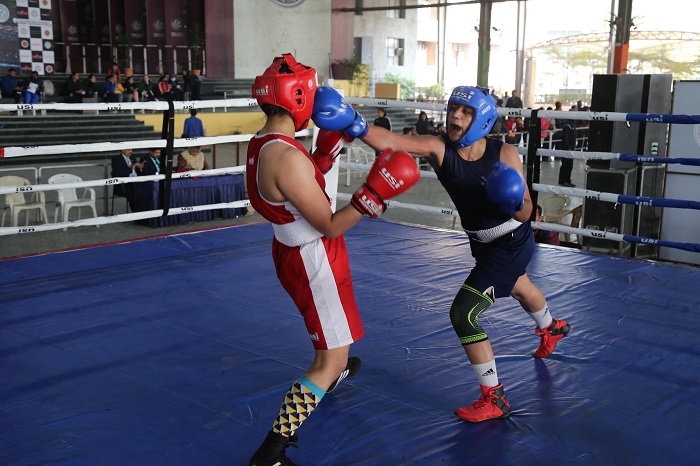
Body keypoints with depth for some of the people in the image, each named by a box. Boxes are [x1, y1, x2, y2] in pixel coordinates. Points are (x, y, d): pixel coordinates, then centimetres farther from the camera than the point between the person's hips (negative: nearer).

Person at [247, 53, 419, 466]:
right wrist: (374, 195, -30)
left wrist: (330, 146, 7)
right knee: (331, 360, -4)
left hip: (295, 252, 10)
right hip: (314, 261, -10)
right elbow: (331, 226, -24)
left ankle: (334, 371, 65)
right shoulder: (288, 158, -29)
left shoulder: (262, 143, 0)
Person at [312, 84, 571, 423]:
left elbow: (526, 214, -18)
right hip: (482, 243, 6)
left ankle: (494, 400, 3)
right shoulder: (438, 148, -20)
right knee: (519, 289, 34)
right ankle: (551, 328, 70)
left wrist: (514, 203, -40)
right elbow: (392, 142, -39)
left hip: (512, 245, -6)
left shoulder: (504, 154, -25)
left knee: (463, 314, -14)